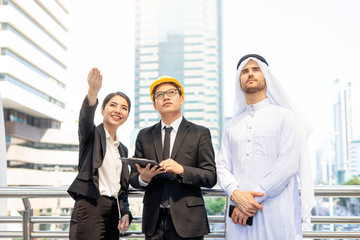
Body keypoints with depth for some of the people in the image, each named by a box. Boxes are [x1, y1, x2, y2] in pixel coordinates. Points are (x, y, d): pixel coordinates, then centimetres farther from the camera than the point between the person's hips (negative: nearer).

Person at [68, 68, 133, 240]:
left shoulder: (122, 150, 20)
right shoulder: (92, 134, 4)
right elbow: (86, 117, -20)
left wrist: (125, 214, 3)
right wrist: (93, 92, -40)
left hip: (112, 213, 6)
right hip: (88, 209, -6)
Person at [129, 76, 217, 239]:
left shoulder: (200, 134, 3)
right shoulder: (144, 136, 11)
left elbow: (211, 177, -3)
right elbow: (133, 178, 10)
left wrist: (182, 170, -19)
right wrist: (143, 178, -13)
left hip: (187, 220, -2)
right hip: (154, 219, 2)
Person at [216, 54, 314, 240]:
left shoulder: (284, 116, 2)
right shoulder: (231, 126, 16)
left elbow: (288, 165, -7)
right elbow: (222, 165, 8)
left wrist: (255, 199, -12)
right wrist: (236, 194, -12)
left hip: (276, 213, -3)